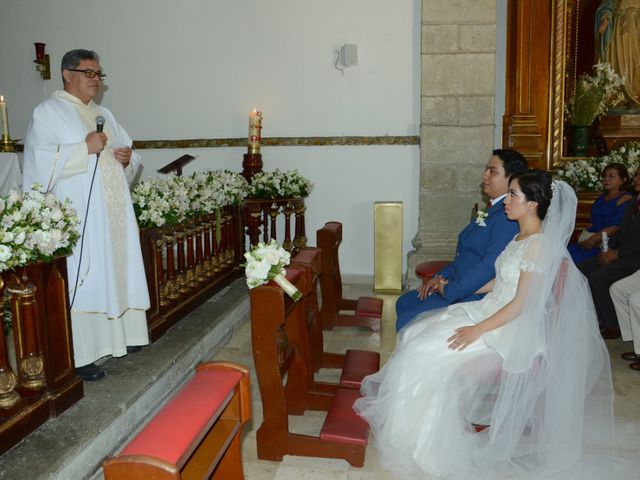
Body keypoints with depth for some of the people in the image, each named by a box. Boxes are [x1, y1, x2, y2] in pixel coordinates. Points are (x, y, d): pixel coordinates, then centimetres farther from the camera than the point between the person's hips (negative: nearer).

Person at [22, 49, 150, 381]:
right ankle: (79, 355, 1)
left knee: (115, 274, 10)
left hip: (112, 213, 7)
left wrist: (128, 158, -1)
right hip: (76, 218, -7)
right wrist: (85, 149, -18)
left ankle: (118, 336, 22)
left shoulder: (104, 115, 19)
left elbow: (127, 157, 21)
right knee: (80, 283, -6)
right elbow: (42, 163, -14)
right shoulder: (47, 113, -1)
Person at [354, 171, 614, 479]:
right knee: (419, 336, 0)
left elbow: (521, 305, -22)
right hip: (491, 311, 9)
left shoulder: (539, 244, -20)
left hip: (511, 329, -9)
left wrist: (477, 330, -22)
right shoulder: (522, 237, 8)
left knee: (437, 353, -16)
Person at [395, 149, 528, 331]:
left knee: (406, 322, -14)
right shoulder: (493, 209, 13)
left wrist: (449, 291, -20)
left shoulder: (508, 216, -21)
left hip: (472, 296, -10)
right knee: (403, 303, 14)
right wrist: (440, 277, 6)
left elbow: (490, 266, -27)